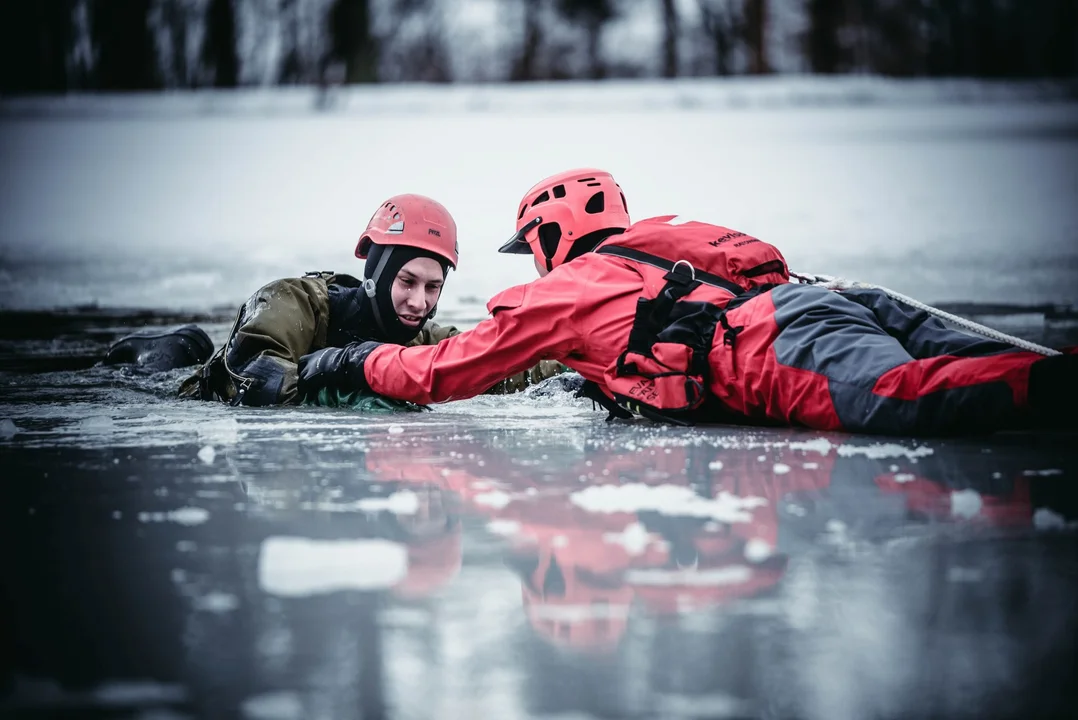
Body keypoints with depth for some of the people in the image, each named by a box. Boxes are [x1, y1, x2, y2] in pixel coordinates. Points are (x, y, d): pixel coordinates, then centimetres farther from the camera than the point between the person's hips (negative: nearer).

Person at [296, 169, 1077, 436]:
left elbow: (441, 374, 27)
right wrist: (607, 378, 61)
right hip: (850, 299, 8)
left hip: (785, 346, -8)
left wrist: (355, 361, 44)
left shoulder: (560, 292, 19)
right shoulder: (651, 250, 38)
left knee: (904, 400, -34)